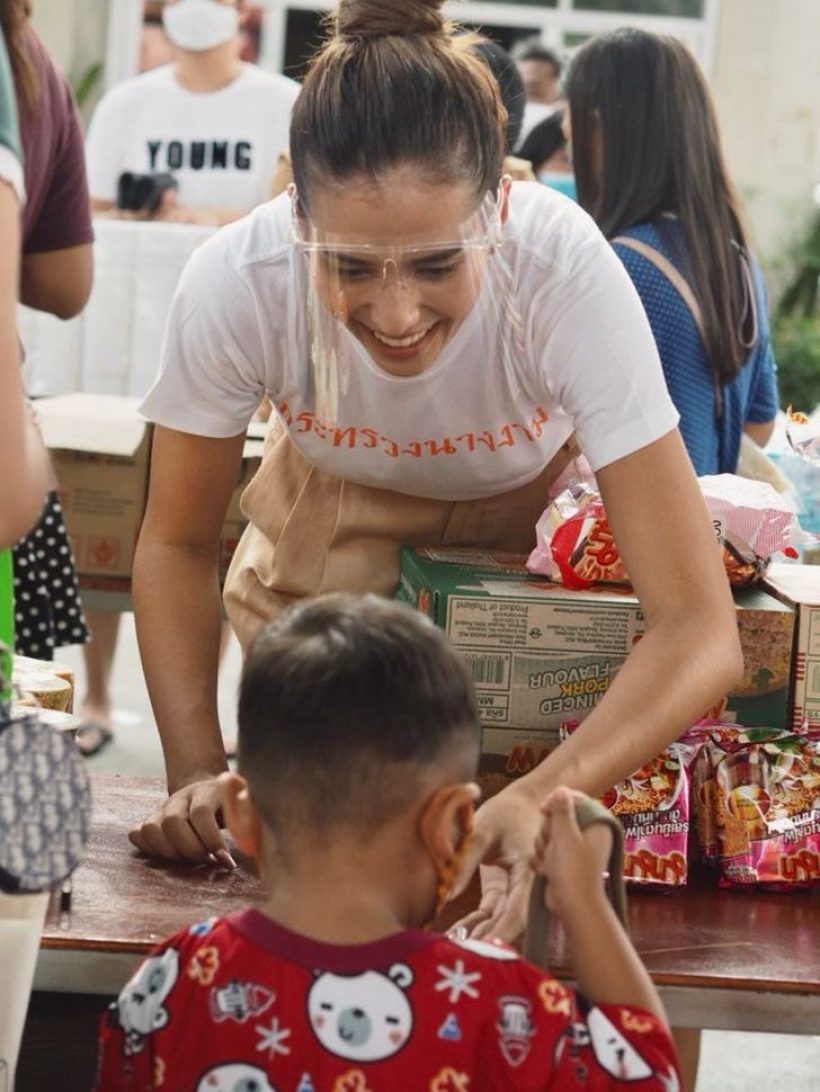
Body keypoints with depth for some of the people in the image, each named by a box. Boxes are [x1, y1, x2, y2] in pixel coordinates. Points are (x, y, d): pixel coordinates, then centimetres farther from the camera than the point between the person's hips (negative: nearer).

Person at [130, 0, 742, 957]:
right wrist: (197, 771, -32)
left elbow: (700, 627, -42)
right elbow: (178, 545, -17)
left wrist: (543, 800, -59)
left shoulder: (567, 275, -41)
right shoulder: (234, 283, -36)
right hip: (331, 518, 1)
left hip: (531, 523, -1)